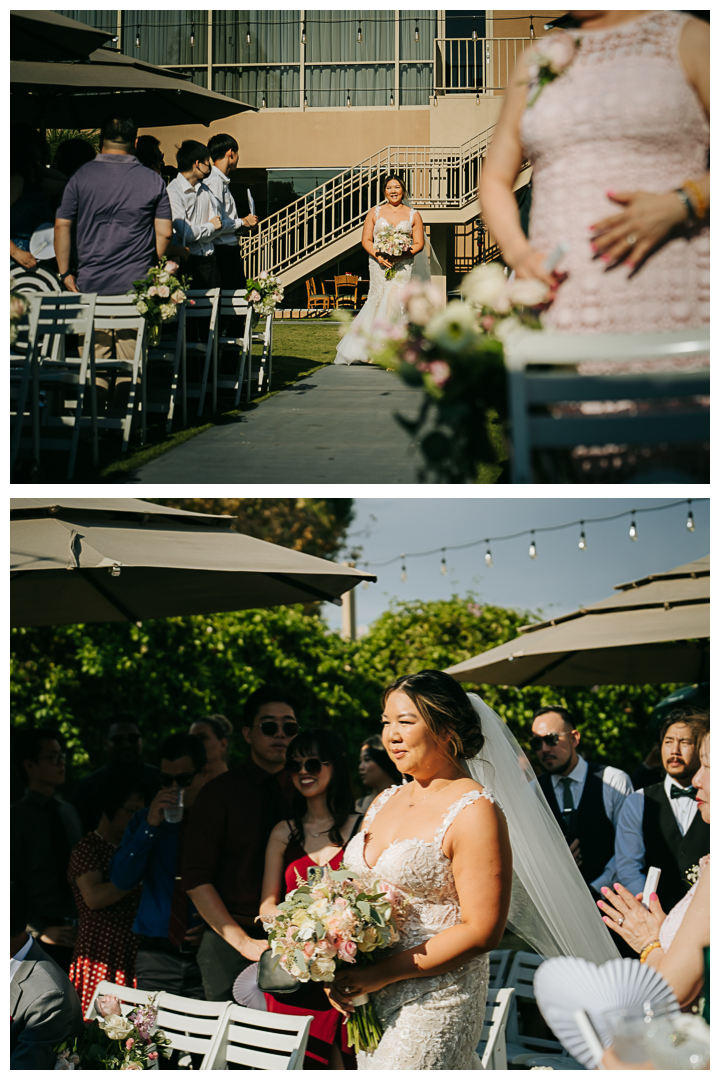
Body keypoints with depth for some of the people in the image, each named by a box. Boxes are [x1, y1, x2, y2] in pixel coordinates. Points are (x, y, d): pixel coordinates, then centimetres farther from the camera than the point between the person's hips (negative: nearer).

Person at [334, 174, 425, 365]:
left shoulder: (413, 215, 10)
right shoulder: (375, 212, 10)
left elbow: (419, 243, 5)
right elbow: (366, 240, 6)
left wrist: (401, 256, -12)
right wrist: (378, 256, -12)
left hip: (403, 265, 0)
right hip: (379, 264, 0)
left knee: (394, 301, -12)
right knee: (378, 299, -3)